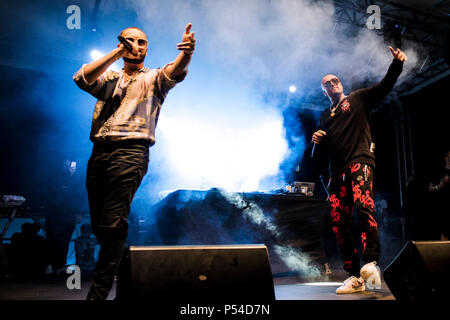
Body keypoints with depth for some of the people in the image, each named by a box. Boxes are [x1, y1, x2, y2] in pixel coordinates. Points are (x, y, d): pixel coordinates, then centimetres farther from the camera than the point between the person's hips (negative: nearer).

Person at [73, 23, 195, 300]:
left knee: (113, 224, -13)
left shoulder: (154, 78, 13)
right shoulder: (108, 77, 23)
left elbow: (175, 72, -10)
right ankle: (124, 269, 27)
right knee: (99, 224, 7)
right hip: (99, 152, 5)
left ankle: (98, 293, -7)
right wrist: (117, 53, -1)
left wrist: (186, 53, -32)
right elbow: (82, 78, 2)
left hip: (130, 153, -5)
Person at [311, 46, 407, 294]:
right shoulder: (325, 116, 27)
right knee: (339, 222, -3)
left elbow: (384, 86, 3)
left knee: (363, 205, -31)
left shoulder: (357, 99, 16)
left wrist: (397, 64, -13)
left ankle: (371, 262, -31)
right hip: (337, 170, 5)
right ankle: (354, 277, 2)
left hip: (360, 160, -4)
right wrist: (316, 140, 5)